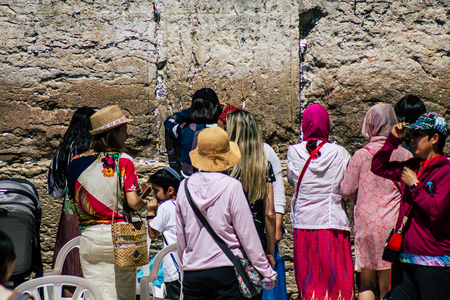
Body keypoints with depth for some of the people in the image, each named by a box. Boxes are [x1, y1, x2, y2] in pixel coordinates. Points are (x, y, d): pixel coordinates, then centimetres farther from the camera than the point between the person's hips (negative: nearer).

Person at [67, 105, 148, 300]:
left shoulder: (76, 163, 5)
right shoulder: (122, 161, -7)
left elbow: (73, 205, 11)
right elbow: (133, 201, -14)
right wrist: (145, 208, 6)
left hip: (89, 238, 3)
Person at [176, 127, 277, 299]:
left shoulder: (185, 187, 1)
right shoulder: (232, 187, -9)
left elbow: (180, 236, 10)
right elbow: (247, 234, -6)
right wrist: (266, 271, 3)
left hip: (192, 273, 3)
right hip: (226, 270, -3)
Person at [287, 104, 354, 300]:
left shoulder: (294, 152, -3)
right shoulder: (339, 153, -6)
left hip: (304, 223, 1)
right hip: (333, 223, -1)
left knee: (308, 280, 8)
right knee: (336, 278, 5)